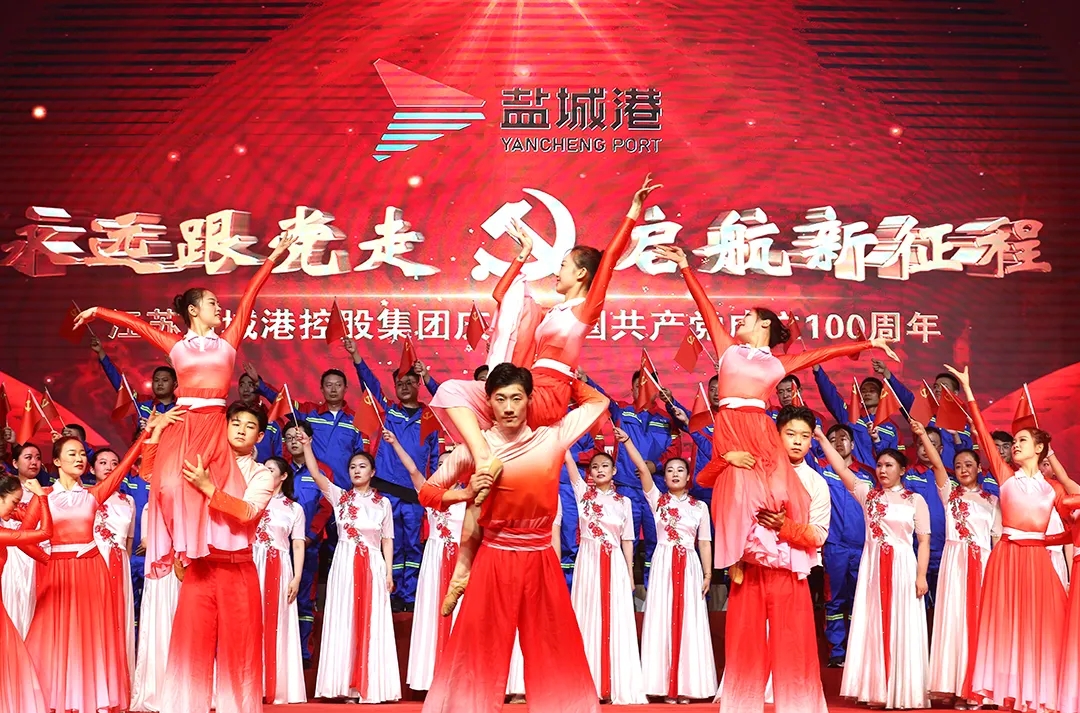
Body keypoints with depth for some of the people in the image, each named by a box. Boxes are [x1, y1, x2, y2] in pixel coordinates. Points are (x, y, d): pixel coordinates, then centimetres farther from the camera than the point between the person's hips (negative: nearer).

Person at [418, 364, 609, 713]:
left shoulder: (552, 438, -1)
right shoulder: (474, 449, -5)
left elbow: (598, 402, 13)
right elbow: (427, 491, 4)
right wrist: (466, 492, -13)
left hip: (540, 561, 1)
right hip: (494, 560, -1)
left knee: (554, 657, 8)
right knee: (479, 654, 5)